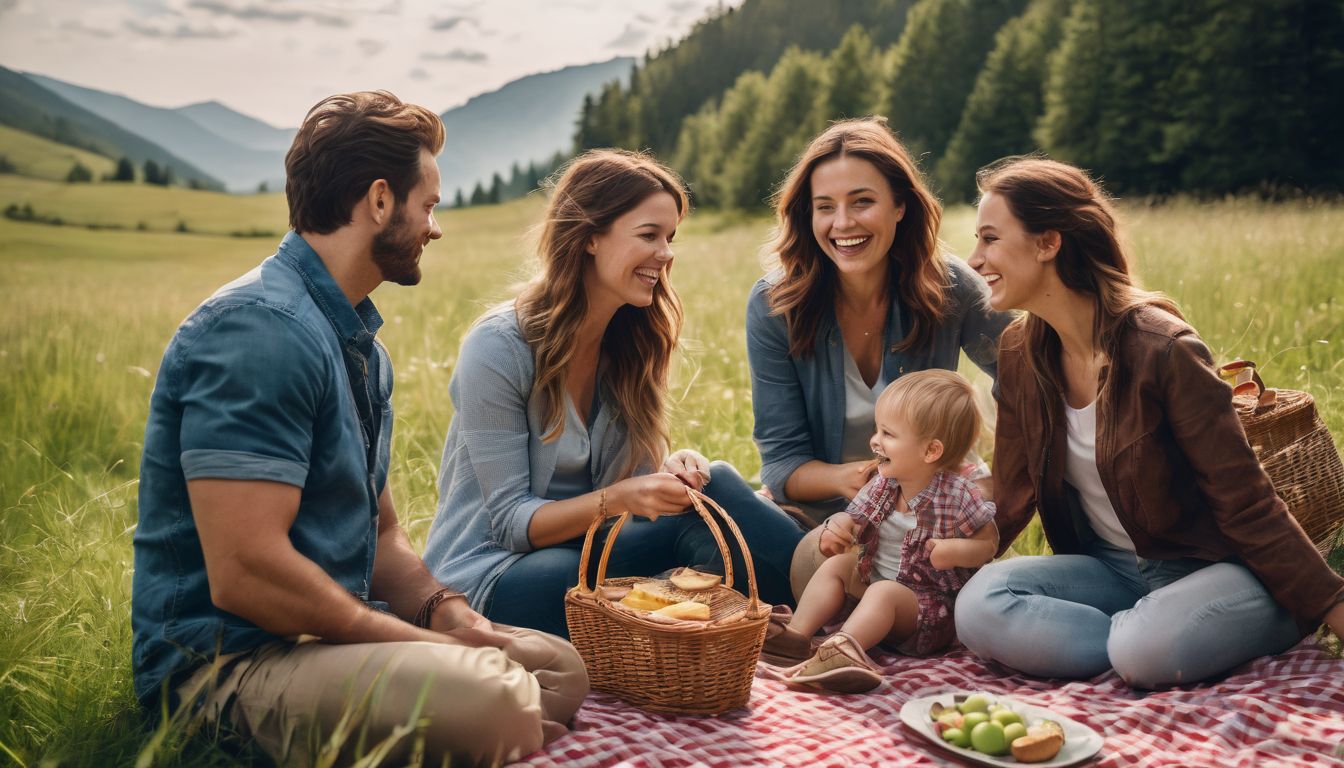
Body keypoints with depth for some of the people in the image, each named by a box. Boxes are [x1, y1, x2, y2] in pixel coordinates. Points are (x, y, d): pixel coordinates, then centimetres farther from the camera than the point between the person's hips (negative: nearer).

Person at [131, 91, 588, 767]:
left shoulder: (360, 342, 14)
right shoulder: (258, 329, -19)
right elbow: (243, 572, -26)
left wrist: (444, 610, -4)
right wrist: (436, 648, -18)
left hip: (328, 634, 10)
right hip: (224, 658, -10)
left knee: (563, 667, 7)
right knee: (489, 698, -31)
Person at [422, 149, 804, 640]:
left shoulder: (633, 342, 2)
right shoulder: (497, 348, -18)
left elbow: (633, 485, 1)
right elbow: (511, 522, -18)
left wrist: (670, 474, -22)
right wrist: (616, 499, -33)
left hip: (585, 551, 5)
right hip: (490, 576, -5)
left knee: (715, 488, -20)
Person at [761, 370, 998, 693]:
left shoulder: (957, 495, -16)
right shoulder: (881, 486, 0)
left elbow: (989, 542, -6)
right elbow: (854, 520, 8)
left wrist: (956, 551, -27)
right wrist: (836, 529, -17)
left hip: (930, 605, -7)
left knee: (884, 592, -32)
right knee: (835, 565, -6)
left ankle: (843, 647, -52)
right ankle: (798, 633, -18)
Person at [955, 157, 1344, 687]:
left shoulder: (1162, 350, -21)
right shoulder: (1021, 355, -1)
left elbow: (1245, 504, -16)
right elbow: (1011, 499, 2)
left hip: (1215, 568, -5)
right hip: (1111, 568, 6)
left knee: (1145, 648, -38)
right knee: (977, 607, -23)